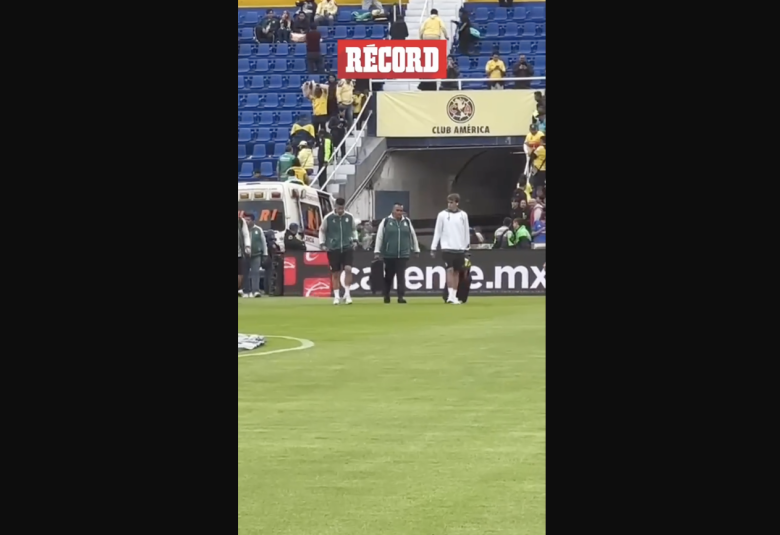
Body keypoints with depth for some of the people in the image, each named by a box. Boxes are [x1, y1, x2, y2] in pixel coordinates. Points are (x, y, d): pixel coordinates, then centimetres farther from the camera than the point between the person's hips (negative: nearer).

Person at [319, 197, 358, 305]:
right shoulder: (328, 218, -4)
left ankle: (347, 294, -6)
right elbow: (322, 230, 7)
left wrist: (355, 240, 5)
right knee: (335, 273, 3)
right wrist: (322, 244, -1)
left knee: (348, 269, -15)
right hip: (333, 249, -1)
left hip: (347, 248, 1)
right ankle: (336, 296, 13)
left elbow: (354, 229, 17)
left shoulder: (350, 217, 2)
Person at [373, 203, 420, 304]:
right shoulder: (386, 221, 0)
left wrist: (416, 250, 17)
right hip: (389, 254, -1)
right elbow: (379, 237, 0)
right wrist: (377, 252, -4)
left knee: (401, 276, -6)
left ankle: (400, 296, -7)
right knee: (389, 276, 9)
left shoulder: (407, 222, 8)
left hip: (403, 255, 1)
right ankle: (386, 295, 24)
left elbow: (413, 236, 16)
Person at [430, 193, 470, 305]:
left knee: (456, 271, 5)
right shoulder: (442, 215, 0)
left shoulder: (463, 215, 6)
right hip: (447, 247, -3)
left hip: (460, 248, 3)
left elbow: (466, 232, 11)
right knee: (450, 270, -11)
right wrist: (433, 248, 0)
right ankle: (451, 296, -14)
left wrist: (467, 247, 10)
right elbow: (437, 232, 2)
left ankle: (454, 296, 9)